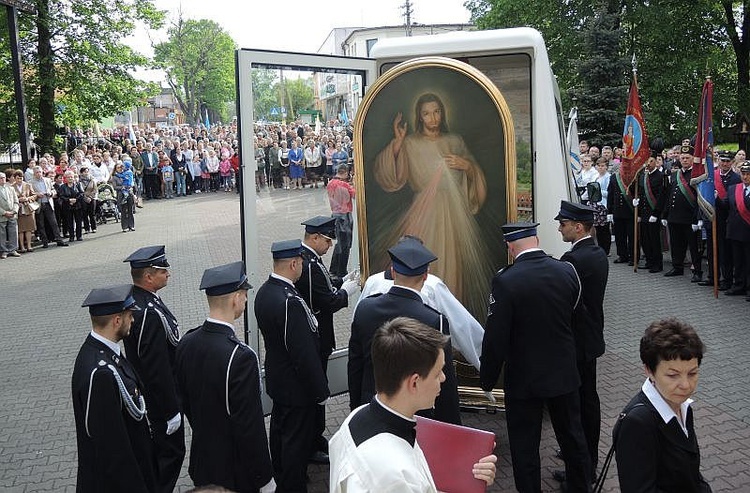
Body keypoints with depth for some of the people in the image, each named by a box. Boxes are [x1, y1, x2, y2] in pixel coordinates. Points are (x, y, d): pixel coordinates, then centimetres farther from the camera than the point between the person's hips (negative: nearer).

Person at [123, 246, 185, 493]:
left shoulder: (134, 299, -1)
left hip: (144, 392, 10)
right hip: (159, 398, -10)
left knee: (154, 449, 24)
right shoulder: (150, 314, -31)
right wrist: (171, 411, -21)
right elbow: (157, 369, -28)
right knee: (171, 451, 6)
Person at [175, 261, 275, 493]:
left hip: (201, 463, 7)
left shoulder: (186, 343, -6)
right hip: (234, 471, -7)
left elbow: (184, 401, 7)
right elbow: (250, 426, -25)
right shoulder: (240, 356, -29)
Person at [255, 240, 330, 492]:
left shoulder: (264, 292, -2)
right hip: (296, 386, -10)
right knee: (297, 441, 7)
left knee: (280, 430, 25)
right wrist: (321, 392, -17)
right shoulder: (291, 302, -31)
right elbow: (305, 354, -28)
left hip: (276, 379, 10)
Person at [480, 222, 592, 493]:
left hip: (524, 378, -5)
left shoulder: (505, 281, -22)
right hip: (565, 373, 5)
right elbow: (575, 316, 5)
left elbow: (495, 339, -19)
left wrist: (487, 381, -7)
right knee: (572, 436, 22)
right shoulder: (567, 271, -8)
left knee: (525, 447, 10)